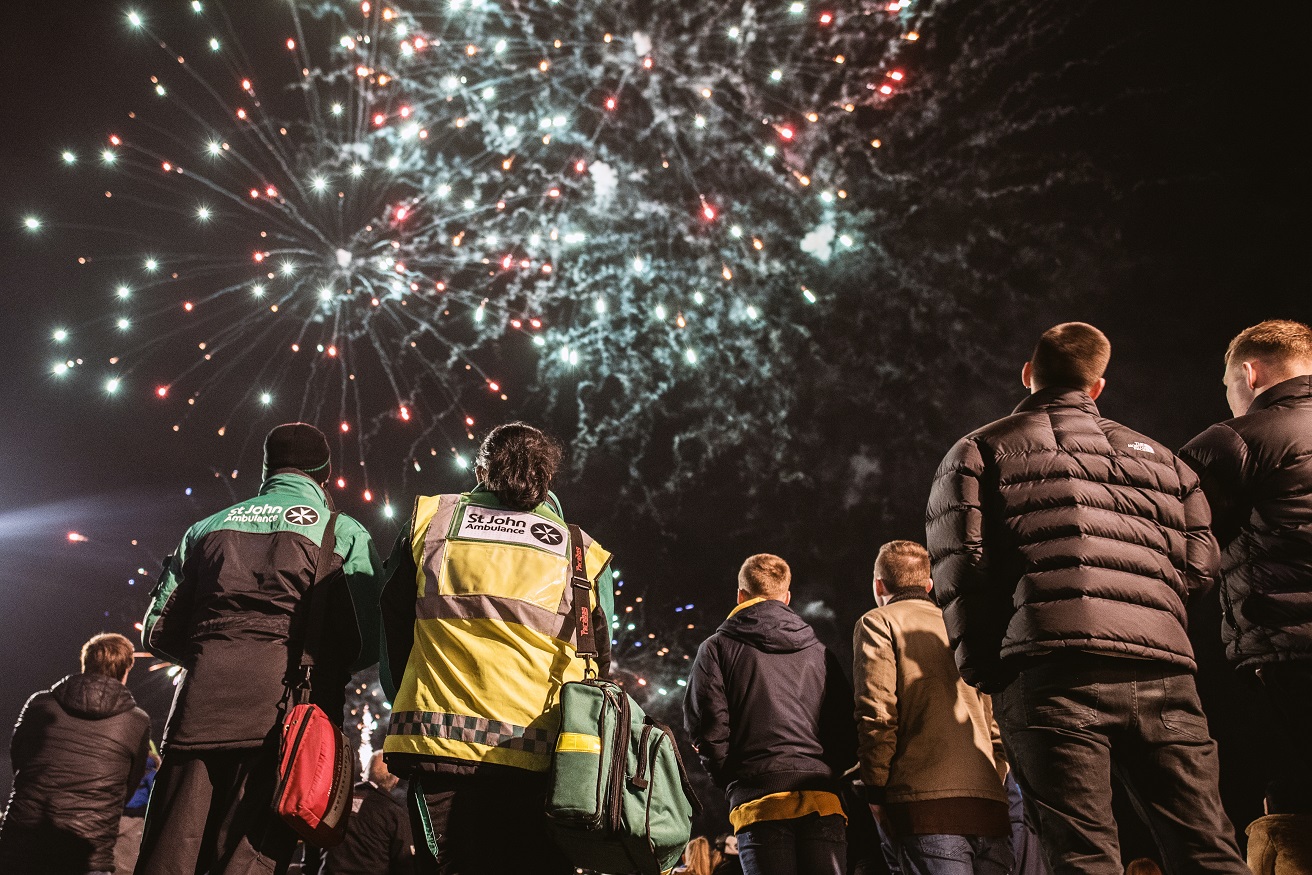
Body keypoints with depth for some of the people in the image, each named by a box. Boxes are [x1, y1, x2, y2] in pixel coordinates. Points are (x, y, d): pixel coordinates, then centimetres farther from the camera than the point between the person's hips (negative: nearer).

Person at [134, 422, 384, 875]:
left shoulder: (208, 527, 17)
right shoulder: (345, 533, 6)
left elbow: (158, 632, 17)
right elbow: (369, 642, -1)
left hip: (198, 714, 3)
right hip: (284, 716, -3)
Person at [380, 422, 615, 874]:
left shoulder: (429, 520, 8)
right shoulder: (581, 554, 8)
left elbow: (392, 634, 14)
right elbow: (597, 669, 10)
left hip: (437, 744, 0)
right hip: (537, 764, 0)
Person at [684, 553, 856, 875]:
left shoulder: (717, 648, 8)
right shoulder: (820, 652, 18)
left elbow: (708, 727, -2)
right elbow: (847, 729, 12)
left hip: (760, 799, -3)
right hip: (823, 799, 3)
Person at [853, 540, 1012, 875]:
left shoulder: (879, 622, 5)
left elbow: (876, 712, -8)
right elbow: (998, 722, 19)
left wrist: (875, 792, -2)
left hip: (926, 802, -6)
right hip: (990, 807, 6)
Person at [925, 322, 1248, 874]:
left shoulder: (979, 450, 13)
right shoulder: (1155, 454, 25)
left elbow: (959, 568, 1)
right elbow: (1200, 564, 15)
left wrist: (983, 673, 7)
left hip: (1054, 668, -3)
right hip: (1163, 669, 4)